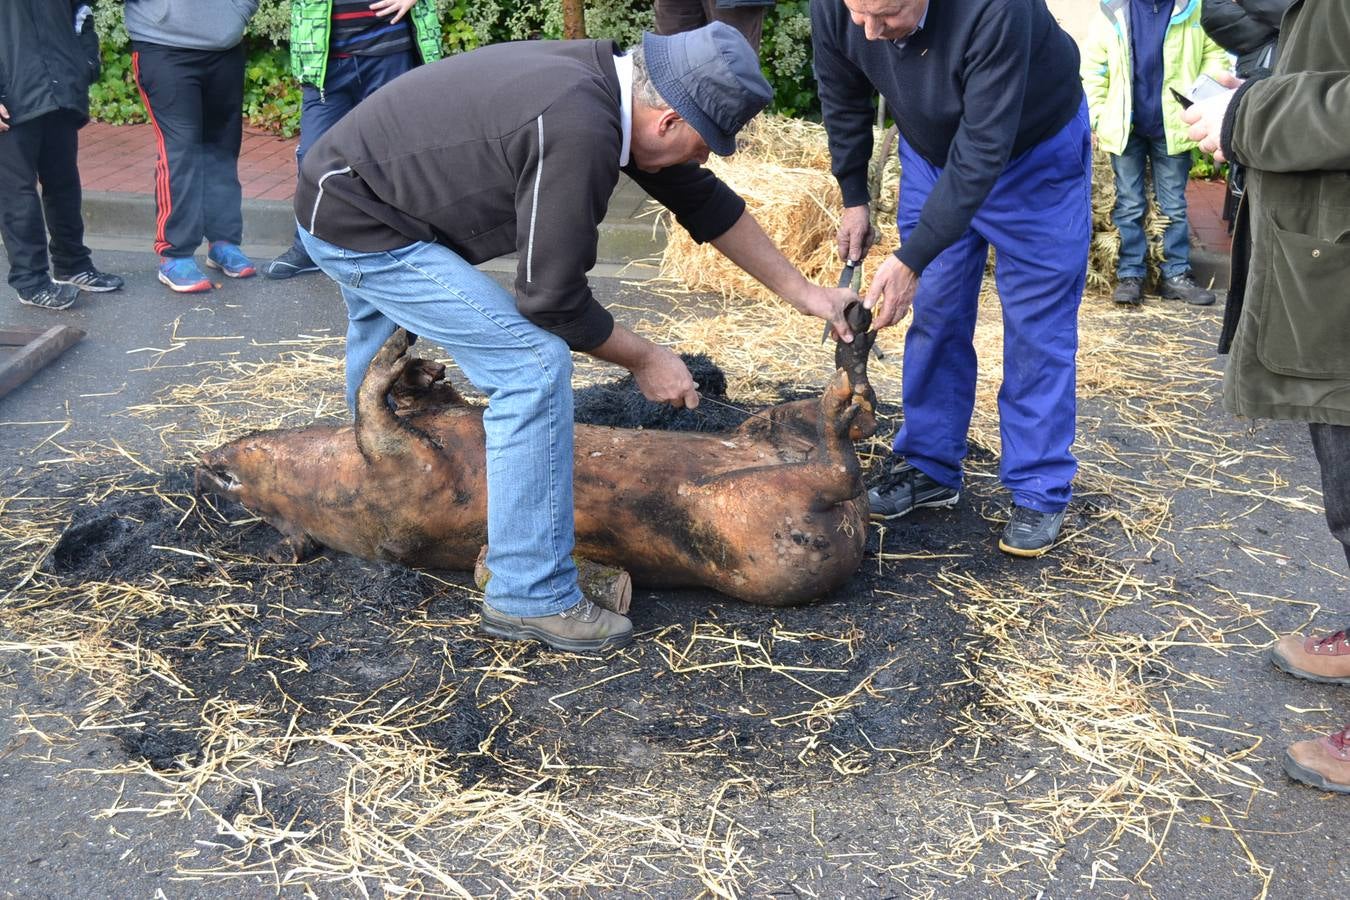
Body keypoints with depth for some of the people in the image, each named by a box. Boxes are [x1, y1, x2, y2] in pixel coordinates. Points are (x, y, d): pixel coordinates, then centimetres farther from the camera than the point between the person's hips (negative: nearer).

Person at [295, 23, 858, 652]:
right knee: (533, 365, -17)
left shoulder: (611, 81, -2)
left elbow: (703, 200, 9)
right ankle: (530, 596, -9)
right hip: (360, 228, -10)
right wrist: (643, 359, -7)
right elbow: (553, 300, -23)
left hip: (342, 193, 10)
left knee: (380, 358, 33)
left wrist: (802, 293, 13)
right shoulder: (577, 133, -30)